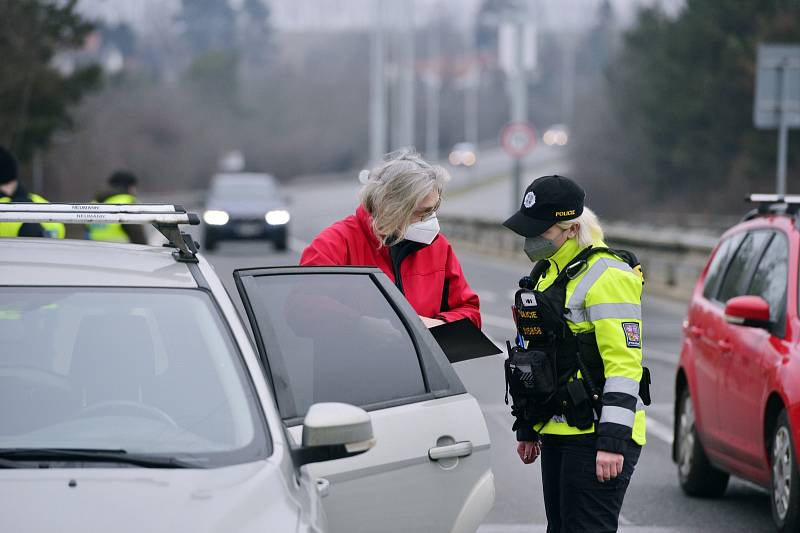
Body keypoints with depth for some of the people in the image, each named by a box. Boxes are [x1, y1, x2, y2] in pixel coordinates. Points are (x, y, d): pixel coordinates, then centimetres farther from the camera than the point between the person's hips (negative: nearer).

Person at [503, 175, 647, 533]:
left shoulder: (606, 275, -15)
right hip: (558, 433, 10)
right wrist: (526, 428, 23)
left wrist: (613, 441, -24)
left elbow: (623, 363, -20)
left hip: (596, 436, -10)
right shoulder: (547, 272, 16)